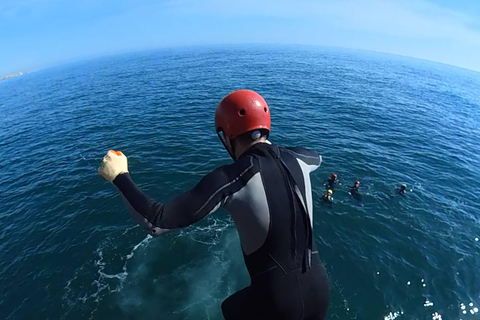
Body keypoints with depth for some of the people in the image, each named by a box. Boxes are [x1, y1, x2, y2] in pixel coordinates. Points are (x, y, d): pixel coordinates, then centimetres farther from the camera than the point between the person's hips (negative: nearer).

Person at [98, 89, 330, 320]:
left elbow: (157, 223, -23)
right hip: (319, 288, 5)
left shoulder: (231, 179, -22)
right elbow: (317, 157, 22)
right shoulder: (296, 159, -5)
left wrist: (119, 176, -8)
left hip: (276, 299, -4)